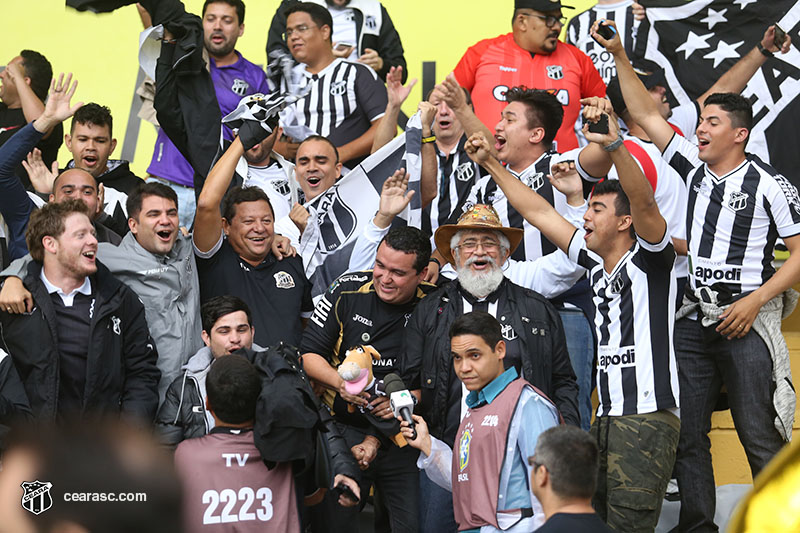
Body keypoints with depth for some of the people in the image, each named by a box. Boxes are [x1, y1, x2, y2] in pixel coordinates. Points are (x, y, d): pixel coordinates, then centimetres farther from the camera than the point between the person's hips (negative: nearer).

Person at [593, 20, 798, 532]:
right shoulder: (694, 167, 9)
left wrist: (755, 300, -14)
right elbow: (646, 115, 13)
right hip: (693, 317, 6)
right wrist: (620, 56, 6)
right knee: (686, 434, 5)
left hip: (747, 319, -6)